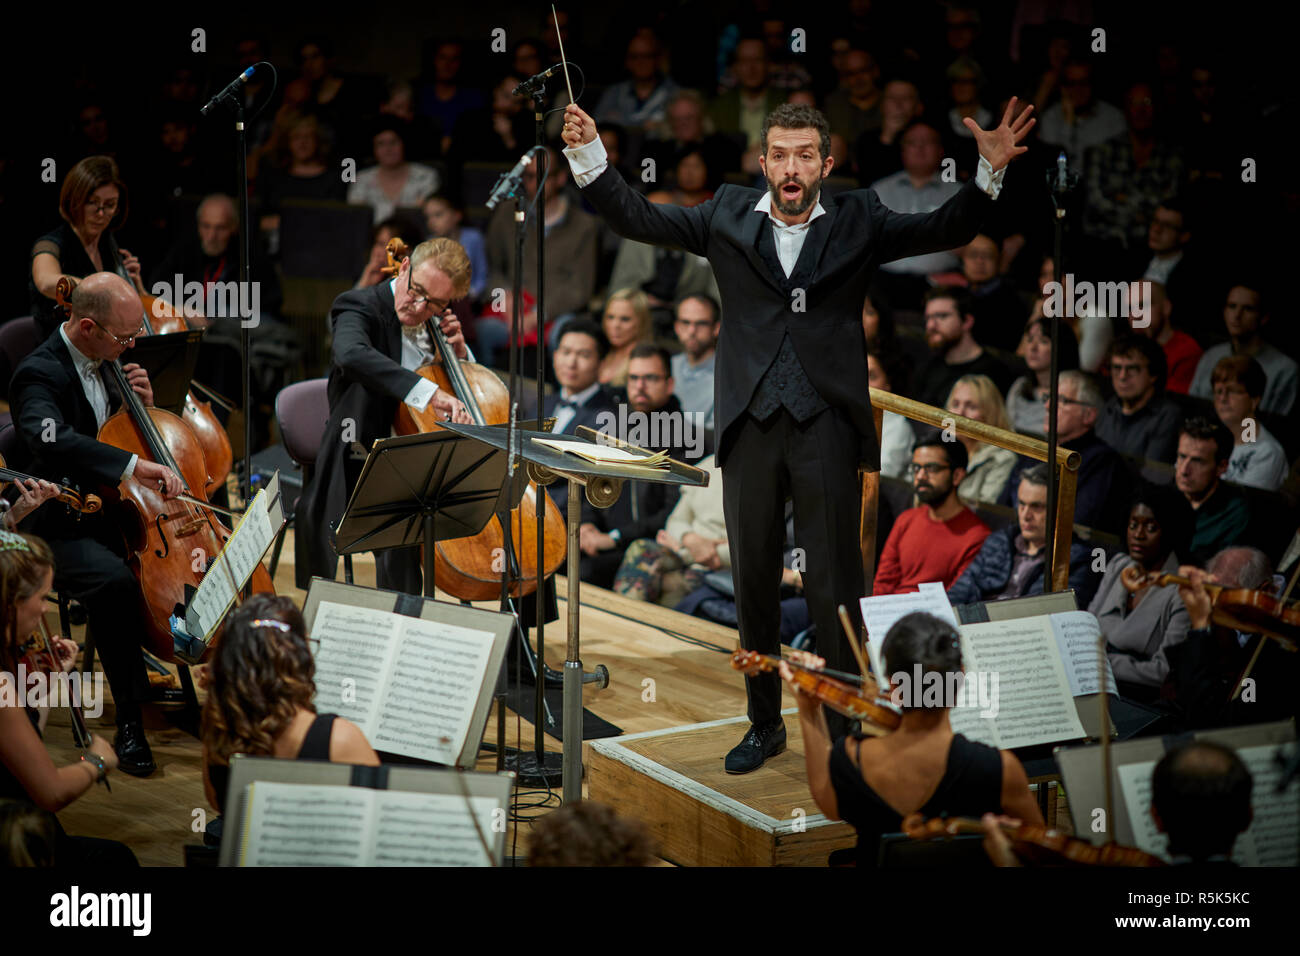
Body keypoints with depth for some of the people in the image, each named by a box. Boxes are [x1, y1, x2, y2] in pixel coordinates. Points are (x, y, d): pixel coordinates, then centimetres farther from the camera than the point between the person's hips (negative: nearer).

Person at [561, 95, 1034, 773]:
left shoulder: (858, 221, 5)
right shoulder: (728, 216, 8)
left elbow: (945, 230, -1)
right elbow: (639, 219, 6)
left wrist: (989, 171, -15)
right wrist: (589, 155, -5)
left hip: (826, 424, -2)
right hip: (750, 424, 2)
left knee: (835, 589, -1)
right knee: (752, 583, 11)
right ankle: (764, 723, 25)